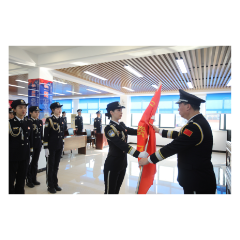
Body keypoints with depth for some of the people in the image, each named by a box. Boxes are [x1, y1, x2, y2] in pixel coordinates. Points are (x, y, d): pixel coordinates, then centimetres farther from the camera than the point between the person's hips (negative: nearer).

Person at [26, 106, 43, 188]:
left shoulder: (40, 121, 8)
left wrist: (42, 141, 10)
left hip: (38, 144, 6)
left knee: (35, 162, 14)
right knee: (29, 162, 6)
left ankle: (34, 179, 26)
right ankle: (29, 180, 19)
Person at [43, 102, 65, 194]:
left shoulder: (62, 119, 7)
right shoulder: (49, 120, -11)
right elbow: (45, 135, -12)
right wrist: (46, 147, -14)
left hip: (59, 146, 6)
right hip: (51, 147, -5)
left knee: (56, 165, 16)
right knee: (50, 166, 8)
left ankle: (55, 183, 30)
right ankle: (50, 185, 21)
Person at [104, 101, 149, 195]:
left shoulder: (122, 125, 5)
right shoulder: (109, 128, -20)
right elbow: (121, 144, -29)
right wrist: (138, 154, -36)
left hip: (122, 163, 8)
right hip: (112, 164, -7)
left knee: (117, 190, 22)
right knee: (110, 191, 9)